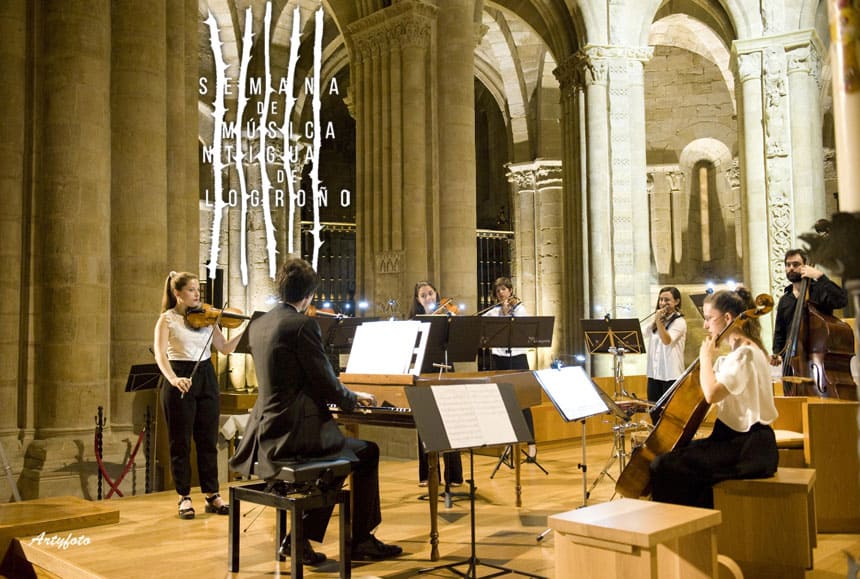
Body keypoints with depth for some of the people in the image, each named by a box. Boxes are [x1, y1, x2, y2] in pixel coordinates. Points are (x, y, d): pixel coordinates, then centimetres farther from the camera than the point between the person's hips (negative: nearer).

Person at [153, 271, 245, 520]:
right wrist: (173, 378, -31)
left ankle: (212, 495, 16)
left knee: (208, 440, 8)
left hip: (206, 379, 4)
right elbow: (160, 353, -14)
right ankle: (184, 497, 14)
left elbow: (225, 348, 5)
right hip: (180, 382, -4)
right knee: (180, 441, 3)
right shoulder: (167, 319, -2)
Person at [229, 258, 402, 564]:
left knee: (339, 459, 27)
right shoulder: (303, 324, -15)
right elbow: (326, 382, -14)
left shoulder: (258, 325, 10)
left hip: (268, 434, 8)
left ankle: (299, 538, 25)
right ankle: (360, 541, 20)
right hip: (298, 432, -8)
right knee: (367, 453, 13)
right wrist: (355, 398, 7)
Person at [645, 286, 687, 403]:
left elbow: (667, 341, -20)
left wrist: (658, 320, -26)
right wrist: (655, 320, -4)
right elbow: (645, 334, 3)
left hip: (671, 374, -7)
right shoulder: (660, 320, 15)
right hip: (653, 373, 7)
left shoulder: (679, 321, -7)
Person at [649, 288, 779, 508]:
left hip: (747, 447, -10)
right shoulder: (741, 351, 16)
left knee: (664, 466, -16)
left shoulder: (745, 353, -16)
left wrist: (706, 357, -16)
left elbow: (711, 393, -30)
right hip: (739, 440, 10)